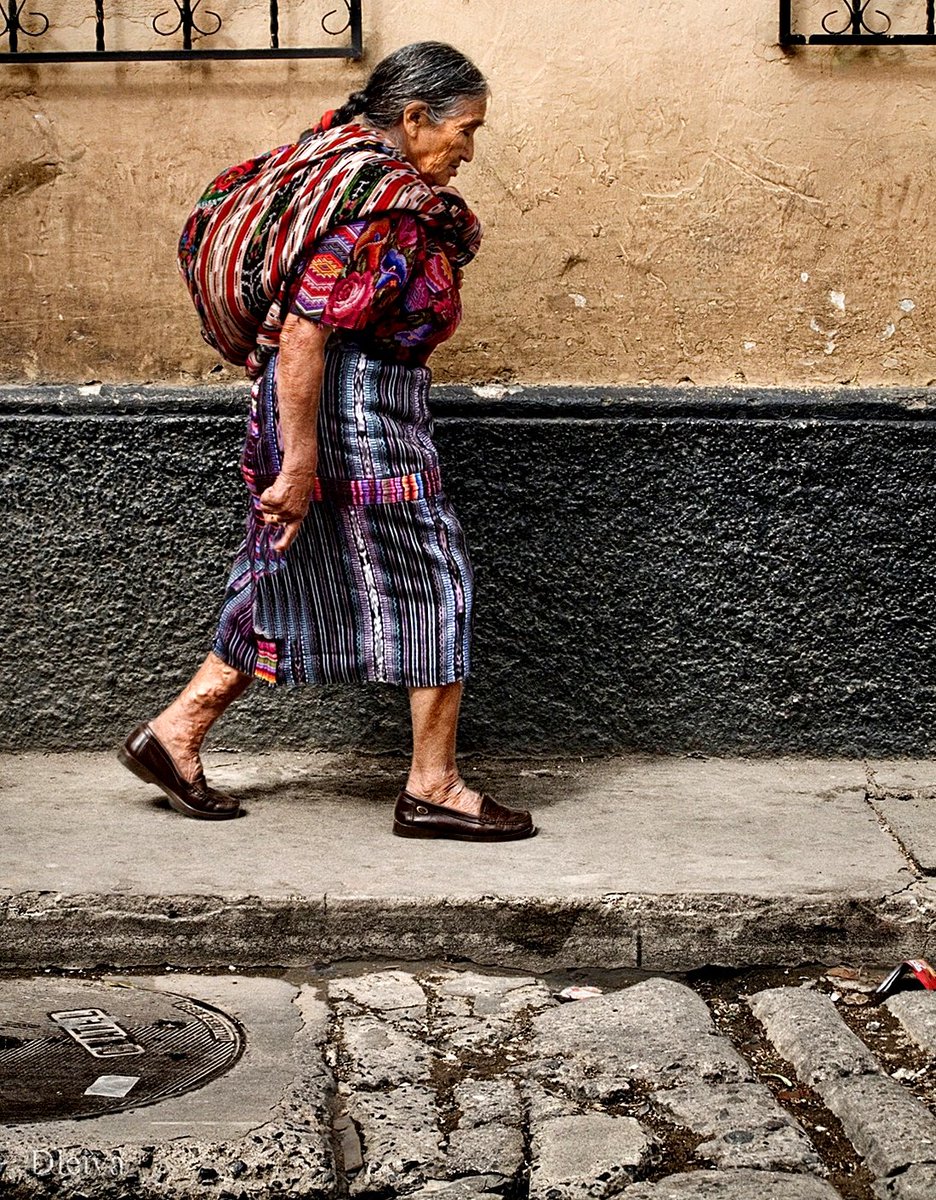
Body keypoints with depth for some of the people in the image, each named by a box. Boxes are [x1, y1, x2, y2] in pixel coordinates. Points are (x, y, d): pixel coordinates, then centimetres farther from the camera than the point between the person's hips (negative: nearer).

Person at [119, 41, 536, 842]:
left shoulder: (350, 157, 11)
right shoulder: (382, 205, -20)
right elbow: (304, 329, -25)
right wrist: (300, 462, -24)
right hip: (355, 410, -10)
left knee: (293, 583, 17)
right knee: (436, 582, 0)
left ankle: (175, 732, 21)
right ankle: (433, 788, 8)